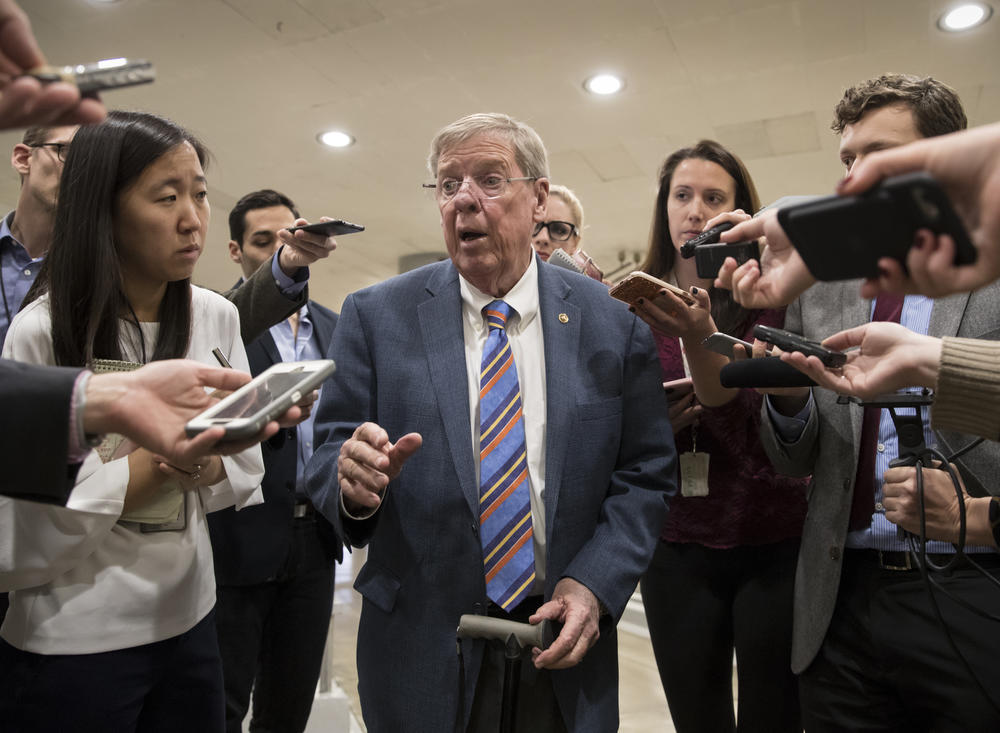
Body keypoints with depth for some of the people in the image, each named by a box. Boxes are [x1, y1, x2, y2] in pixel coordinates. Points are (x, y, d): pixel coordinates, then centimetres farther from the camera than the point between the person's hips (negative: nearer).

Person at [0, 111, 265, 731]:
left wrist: (209, 466, -19)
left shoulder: (218, 318, -3)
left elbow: (247, 470, 2)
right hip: (70, 639, -4)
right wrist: (151, 468, -23)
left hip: (190, 617, 5)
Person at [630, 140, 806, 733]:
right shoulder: (635, 306, 2)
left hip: (772, 547, -1)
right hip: (676, 550, 2)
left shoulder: (767, 300, -4)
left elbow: (755, 429, -17)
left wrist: (699, 340, -31)